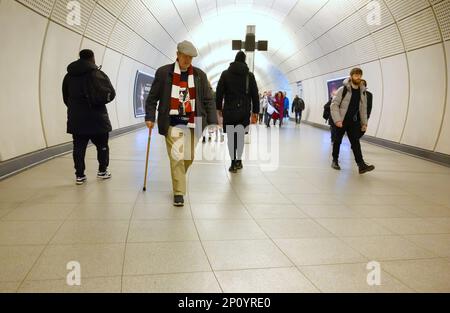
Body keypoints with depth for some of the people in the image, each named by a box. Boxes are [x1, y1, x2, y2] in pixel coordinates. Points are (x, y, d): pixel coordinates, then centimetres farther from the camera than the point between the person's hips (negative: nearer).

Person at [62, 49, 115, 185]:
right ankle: (102, 171, 20)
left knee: (78, 147, 6)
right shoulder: (97, 74, -10)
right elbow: (109, 94, -16)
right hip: (96, 118, -4)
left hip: (76, 119, 4)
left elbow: (66, 98, 13)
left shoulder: (69, 76, 9)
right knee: (102, 145, 12)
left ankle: (79, 175, 7)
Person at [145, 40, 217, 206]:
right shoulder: (163, 72, 0)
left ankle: (178, 180, 40)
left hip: (193, 123, 3)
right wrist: (150, 117, -2)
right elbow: (152, 97, 6)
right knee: (176, 157, -8)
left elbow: (208, 100, 5)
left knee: (188, 158, 12)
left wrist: (213, 122, -2)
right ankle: (179, 192, 5)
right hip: (173, 123, -2)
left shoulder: (199, 75, 5)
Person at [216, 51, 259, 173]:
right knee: (241, 136, 10)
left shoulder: (225, 74, 4)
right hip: (244, 111, 1)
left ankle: (233, 163, 3)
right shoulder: (250, 75, 5)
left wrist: (219, 108, 9)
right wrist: (255, 112, 8)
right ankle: (238, 161, 15)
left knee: (231, 137, 4)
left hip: (229, 110, 0)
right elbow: (255, 94, 4)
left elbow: (219, 92, 2)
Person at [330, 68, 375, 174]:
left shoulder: (362, 92, 6)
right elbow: (334, 105, -14)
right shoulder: (343, 89, -10)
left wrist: (364, 122, 8)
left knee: (356, 142, -4)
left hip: (354, 122, 4)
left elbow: (363, 108, 12)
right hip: (341, 121, -3)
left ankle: (361, 165, -10)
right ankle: (335, 160, 25)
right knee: (338, 141, 9)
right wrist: (337, 120, -22)